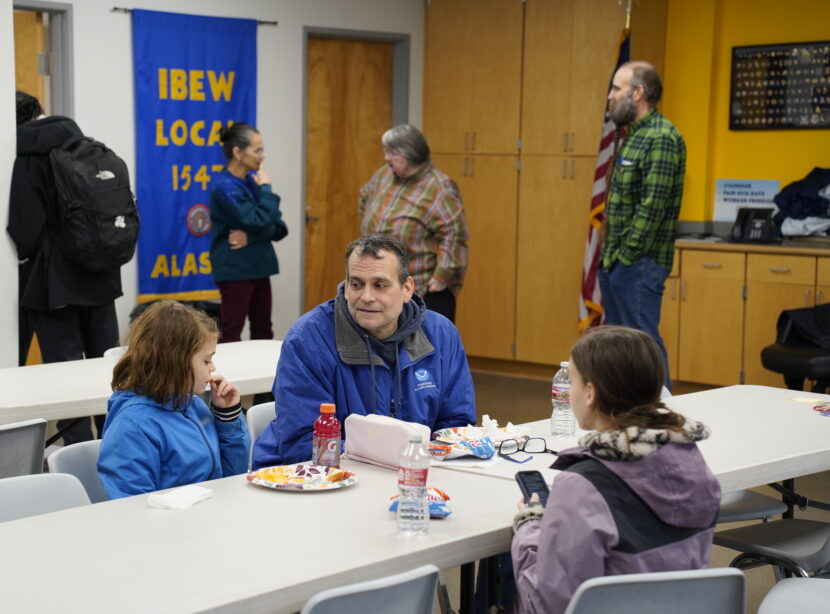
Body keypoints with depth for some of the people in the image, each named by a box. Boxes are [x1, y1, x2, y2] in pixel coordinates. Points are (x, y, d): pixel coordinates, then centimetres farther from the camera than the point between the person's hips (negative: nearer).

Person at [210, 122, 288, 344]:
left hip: (257, 266, 8)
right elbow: (261, 224, -24)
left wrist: (252, 236, -16)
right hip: (235, 269, -8)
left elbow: (279, 228, 2)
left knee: (263, 332, 12)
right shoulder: (225, 187, -17)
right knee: (231, 334, -2)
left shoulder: (253, 179, 6)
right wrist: (266, 189, -13)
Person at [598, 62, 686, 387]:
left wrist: (626, 257, -18)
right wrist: (609, 255, 14)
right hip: (616, 262, 10)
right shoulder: (633, 137, 16)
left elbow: (652, 209, -20)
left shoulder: (662, 139, -15)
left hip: (639, 263, -10)